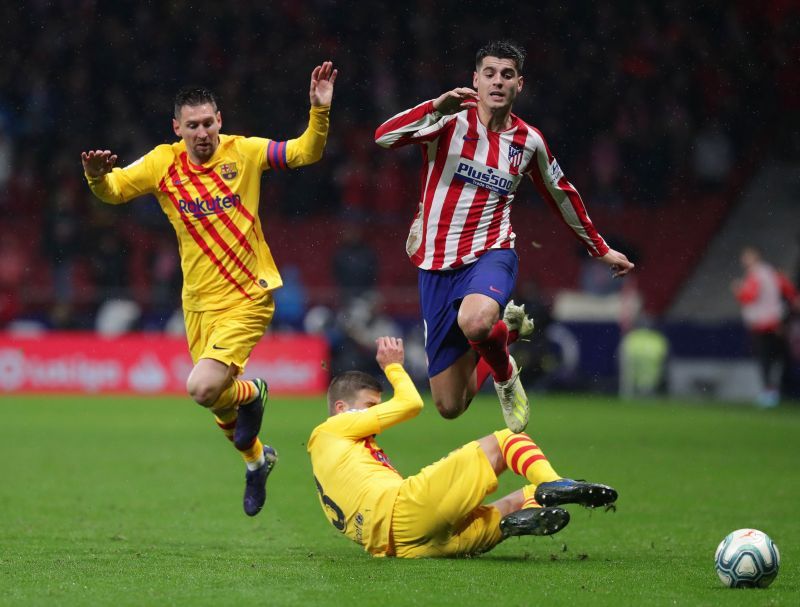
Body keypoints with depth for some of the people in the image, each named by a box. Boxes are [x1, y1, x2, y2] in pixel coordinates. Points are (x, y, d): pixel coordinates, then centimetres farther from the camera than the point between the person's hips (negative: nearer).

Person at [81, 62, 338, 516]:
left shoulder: (244, 152, -8)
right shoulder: (163, 164, -3)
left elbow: (306, 153, -10)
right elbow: (112, 191, -4)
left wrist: (320, 111, -26)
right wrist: (97, 176, -27)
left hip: (248, 297, -4)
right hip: (198, 302, 4)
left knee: (203, 388, -22)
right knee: (217, 402, 16)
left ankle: (252, 393, 13)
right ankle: (256, 458, 47)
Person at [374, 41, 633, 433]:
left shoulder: (528, 142, 5)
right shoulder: (451, 120, -5)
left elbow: (562, 196, 23)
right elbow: (384, 137, -20)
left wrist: (601, 250, 30)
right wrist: (437, 106, -33)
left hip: (490, 256, 0)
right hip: (437, 266, 0)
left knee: (475, 321, -40)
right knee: (450, 406, 1)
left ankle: (505, 374, -4)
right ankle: (506, 329, 32)